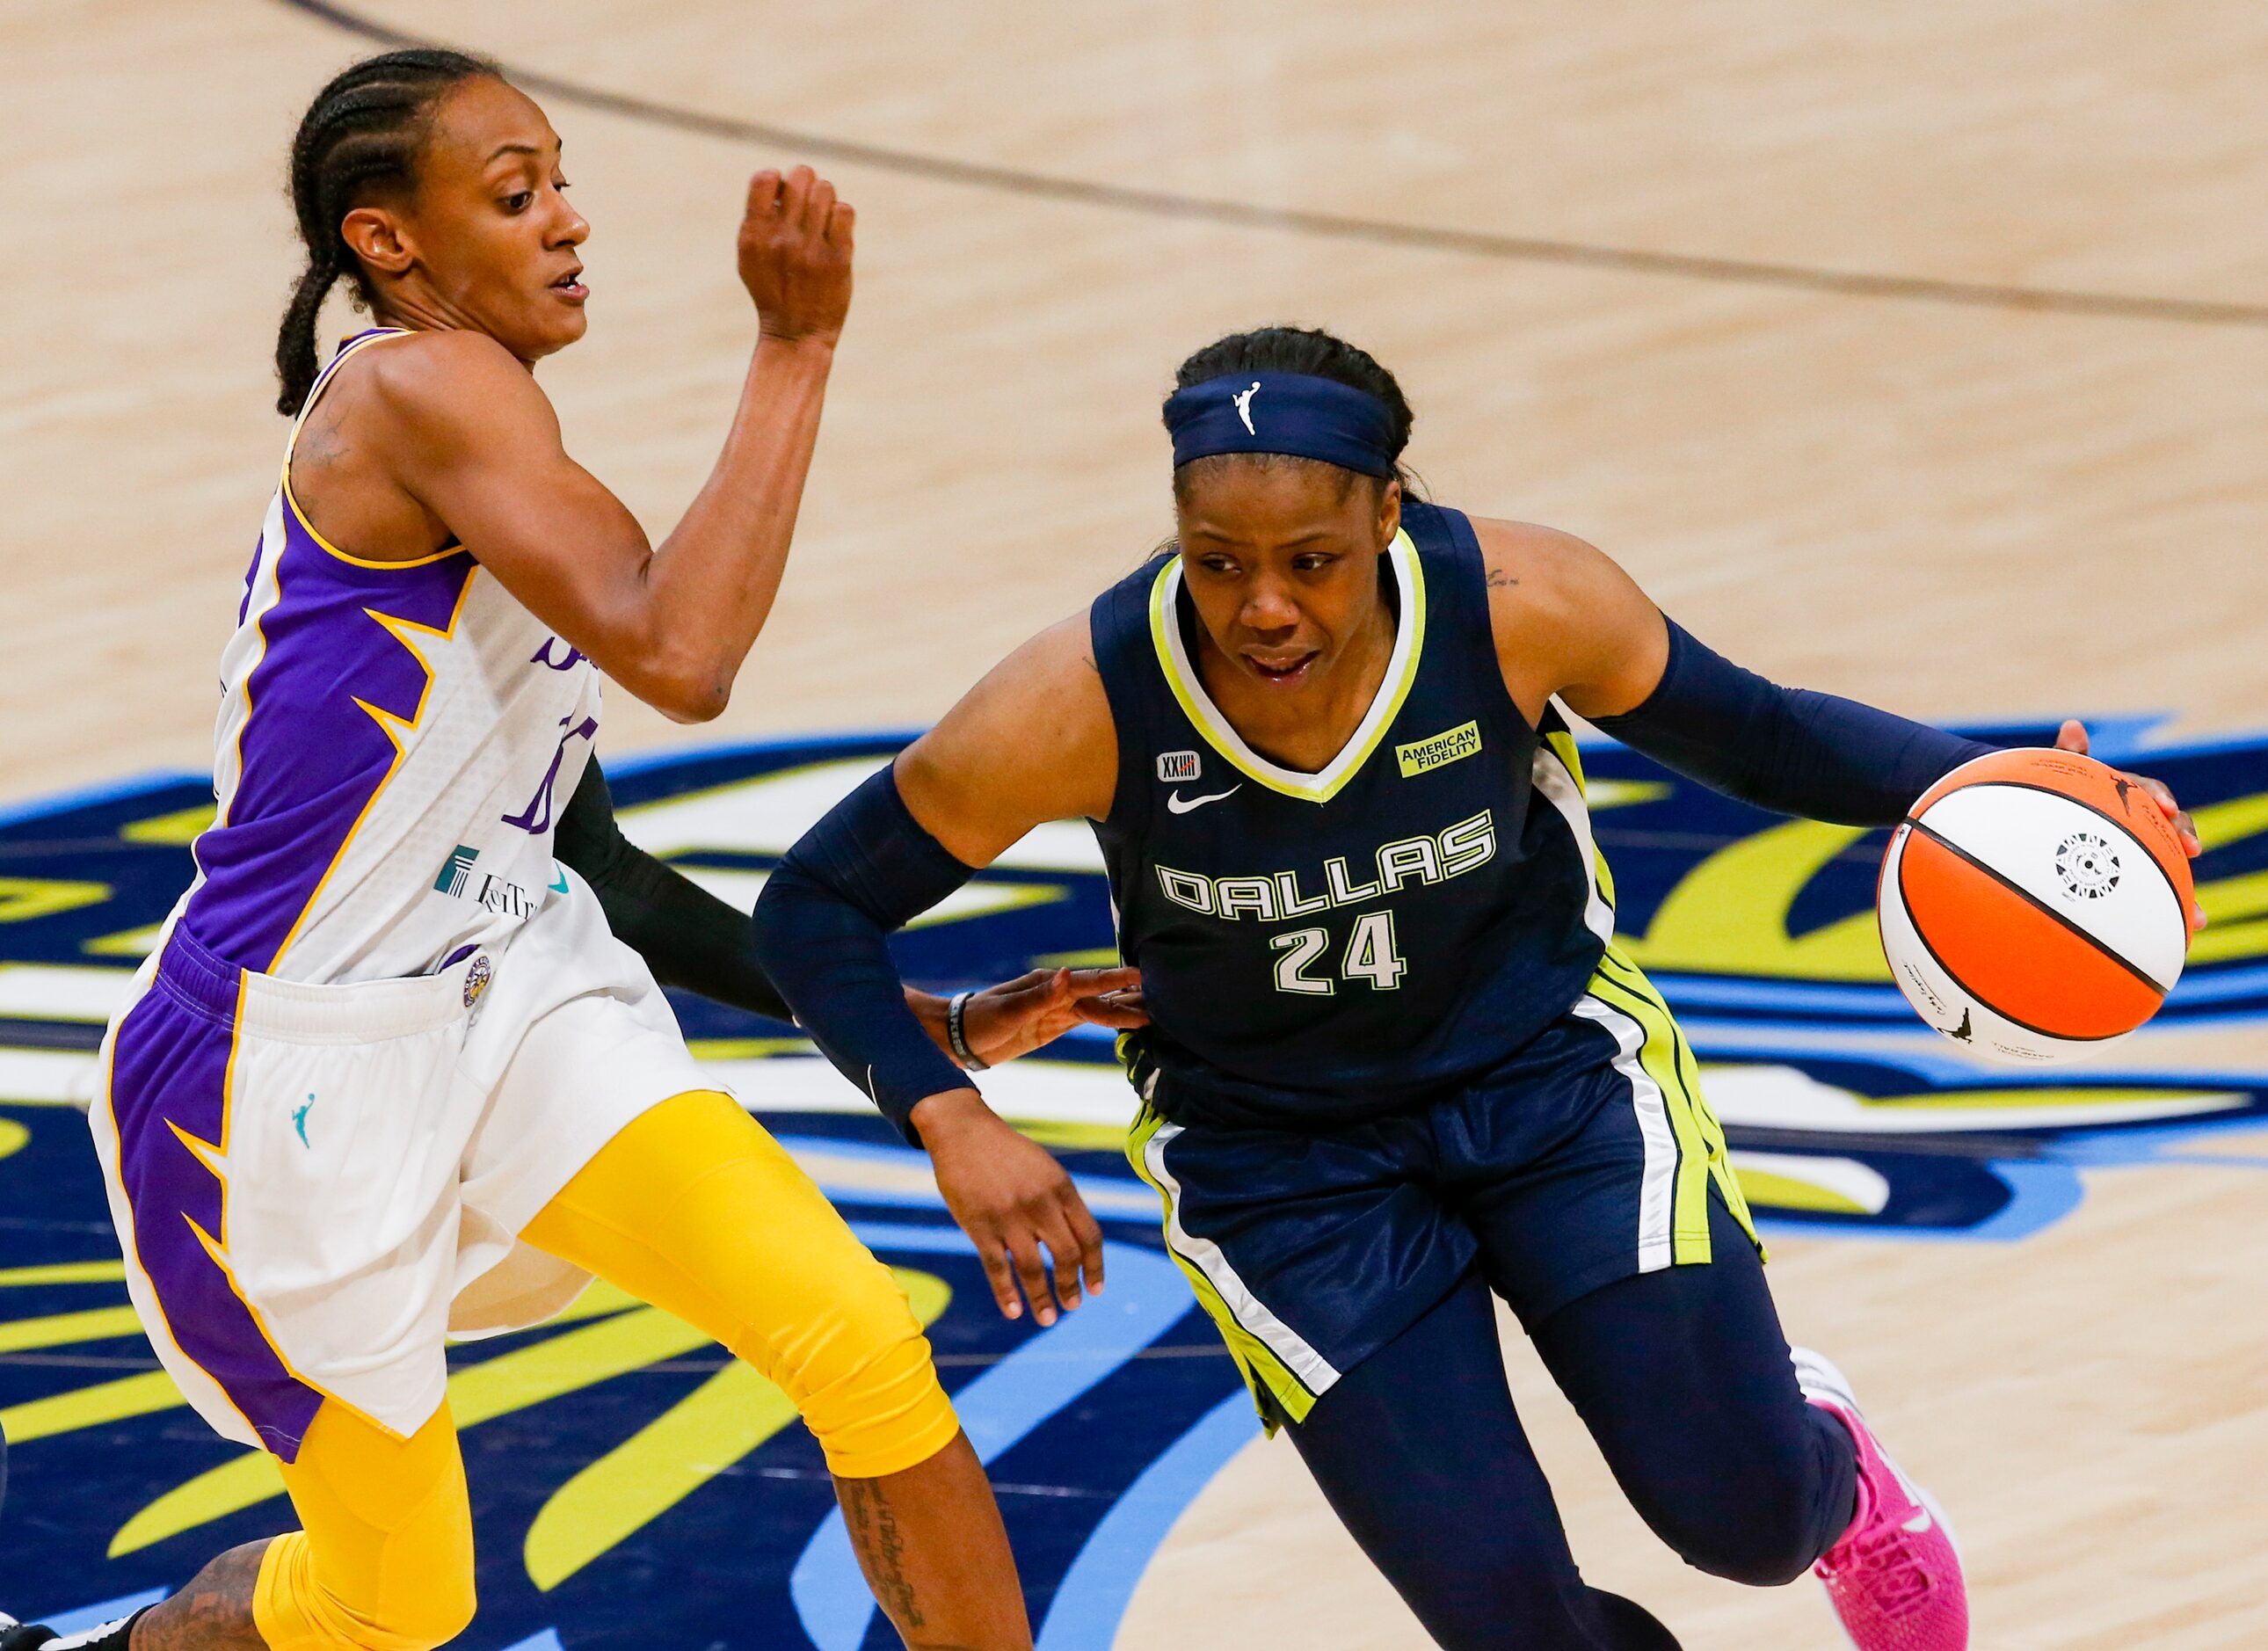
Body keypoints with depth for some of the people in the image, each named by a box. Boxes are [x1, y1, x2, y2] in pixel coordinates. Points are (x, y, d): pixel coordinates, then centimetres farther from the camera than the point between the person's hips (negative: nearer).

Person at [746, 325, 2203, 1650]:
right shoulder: (1084, 710, -28)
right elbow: (815, 909, -16)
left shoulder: (1521, 608, -25)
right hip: (1278, 1154, -1)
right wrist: (949, 1123, -31)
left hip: (1552, 1067, 1)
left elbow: (1749, 732, -6)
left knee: (1743, 1512, -12)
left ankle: (1831, 1467, 28)